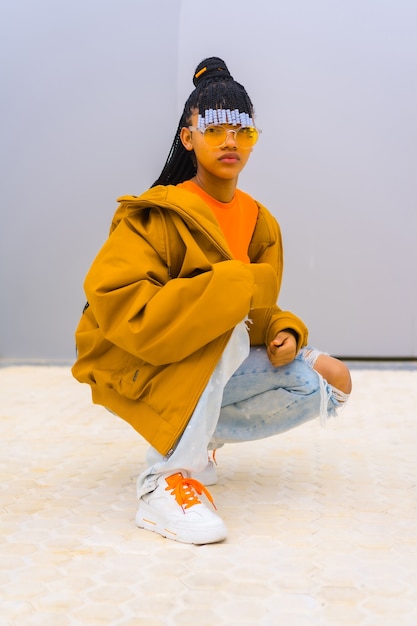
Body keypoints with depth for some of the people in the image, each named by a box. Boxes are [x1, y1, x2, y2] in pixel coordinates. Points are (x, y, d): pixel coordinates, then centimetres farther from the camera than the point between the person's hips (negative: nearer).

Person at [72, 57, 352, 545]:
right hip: (133, 364, -7)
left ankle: (202, 436, 5)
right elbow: (115, 304, -31)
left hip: (211, 371, 7)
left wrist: (282, 330, -13)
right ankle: (168, 478, -29)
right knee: (225, 329, -34)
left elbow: (257, 309, 12)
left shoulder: (260, 222, 4)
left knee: (327, 384, -6)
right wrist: (236, 286, -31)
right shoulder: (156, 215, -17)